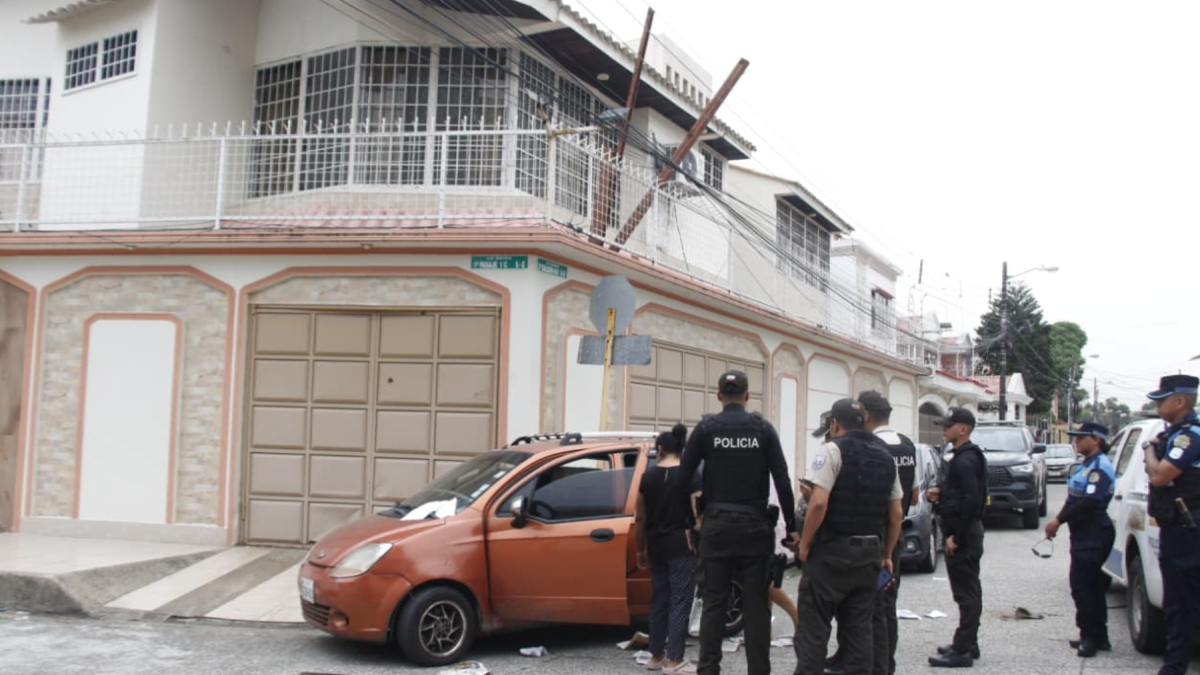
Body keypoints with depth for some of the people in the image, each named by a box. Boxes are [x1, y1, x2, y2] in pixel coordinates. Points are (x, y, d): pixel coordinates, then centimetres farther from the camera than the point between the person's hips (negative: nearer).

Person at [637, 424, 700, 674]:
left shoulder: (648, 476, 3)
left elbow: (640, 518, 6)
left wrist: (641, 549, 15)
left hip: (656, 545, 5)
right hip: (682, 545, -4)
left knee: (659, 600, 14)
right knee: (679, 602, -2)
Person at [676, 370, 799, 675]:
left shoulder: (706, 428, 0)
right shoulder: (763, 429, 1)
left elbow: (681, 480, -2)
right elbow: (782, 481, -3)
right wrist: (791, 527, 3)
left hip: (716, 526, 0)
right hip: (754, 525, 0)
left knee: (714, 603, 5)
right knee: (756, 605, 5)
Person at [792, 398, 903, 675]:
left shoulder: (833, 450, -9)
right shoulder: (886, 457, 12)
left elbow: (819, 503, -18)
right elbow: (896, 513, 12)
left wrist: (805, 543, -8)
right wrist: (886, 554, 19)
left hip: (832, 551, -6)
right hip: (869, 553, 6)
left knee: (813, 626, -1)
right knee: (859, 628, 11)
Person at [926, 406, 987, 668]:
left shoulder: (965, 460, -18)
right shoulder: (966, 456, 14)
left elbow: (971, 500, -24)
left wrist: (956, 537, -22)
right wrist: (940, 493, 5)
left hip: (963, 532, -11)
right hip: (966, 531, 11)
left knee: (965, 593, -6)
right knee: (968, 591, 16)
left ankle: (962, 651, -3)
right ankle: (968, 644, 24)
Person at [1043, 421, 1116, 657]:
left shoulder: (1100, 466, -15)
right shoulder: (1087, 465, 16)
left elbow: (1089, 502, -23)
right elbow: (1073, 499, 19)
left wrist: (1058, 520, -18)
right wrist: (1058, 521, 7)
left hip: (1094, 535, -10)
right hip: (1083, 534, 10)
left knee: (1082, 585, -8)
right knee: (1091, 586, 13)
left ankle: (1091, 636, -1)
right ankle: (1097, 637, 20)